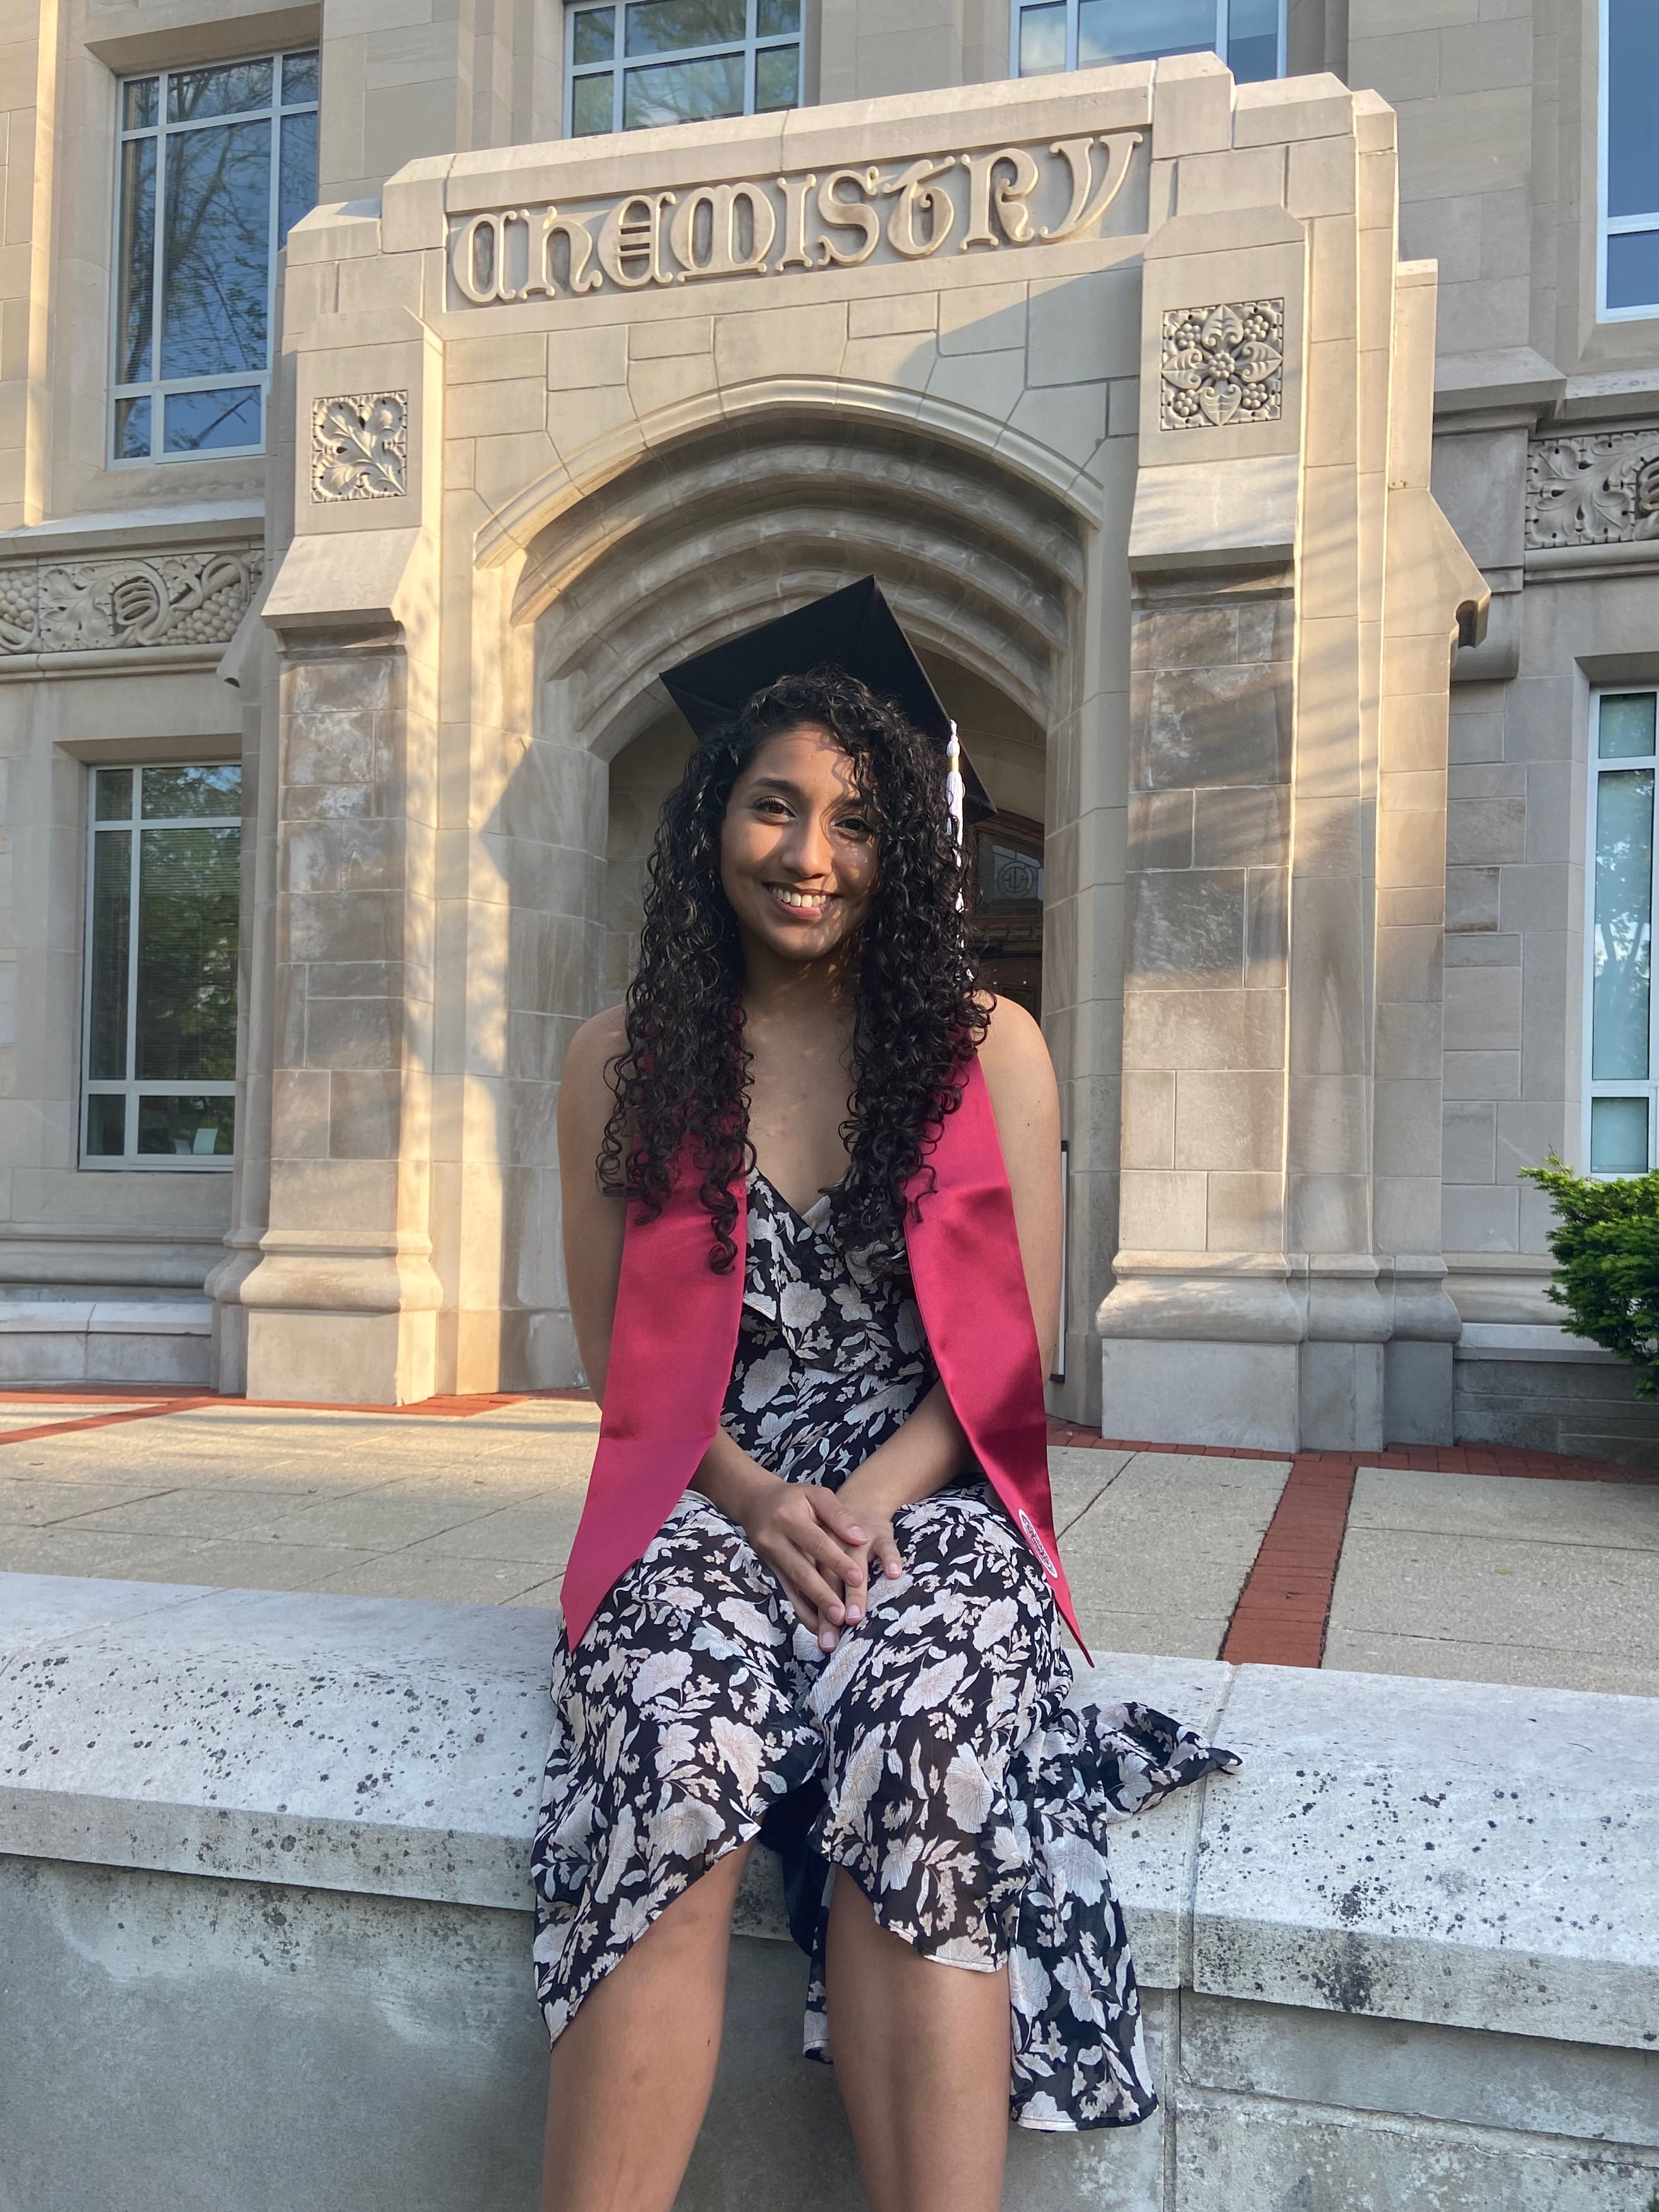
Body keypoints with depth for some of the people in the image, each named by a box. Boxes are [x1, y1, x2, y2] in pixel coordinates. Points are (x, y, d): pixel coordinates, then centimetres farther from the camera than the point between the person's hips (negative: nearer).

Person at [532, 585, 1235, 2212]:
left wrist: (865, 1506, -11)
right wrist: (753, 1498, -9)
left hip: (926, 1494, 0)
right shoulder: (623, 1064, 9)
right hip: (706, 1497, 1)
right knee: (678, 1766, -31)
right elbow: (618, 1351, 8)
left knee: (924, 1772, -32)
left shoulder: (990, 1050, 7)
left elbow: (1016, 1343, 4)